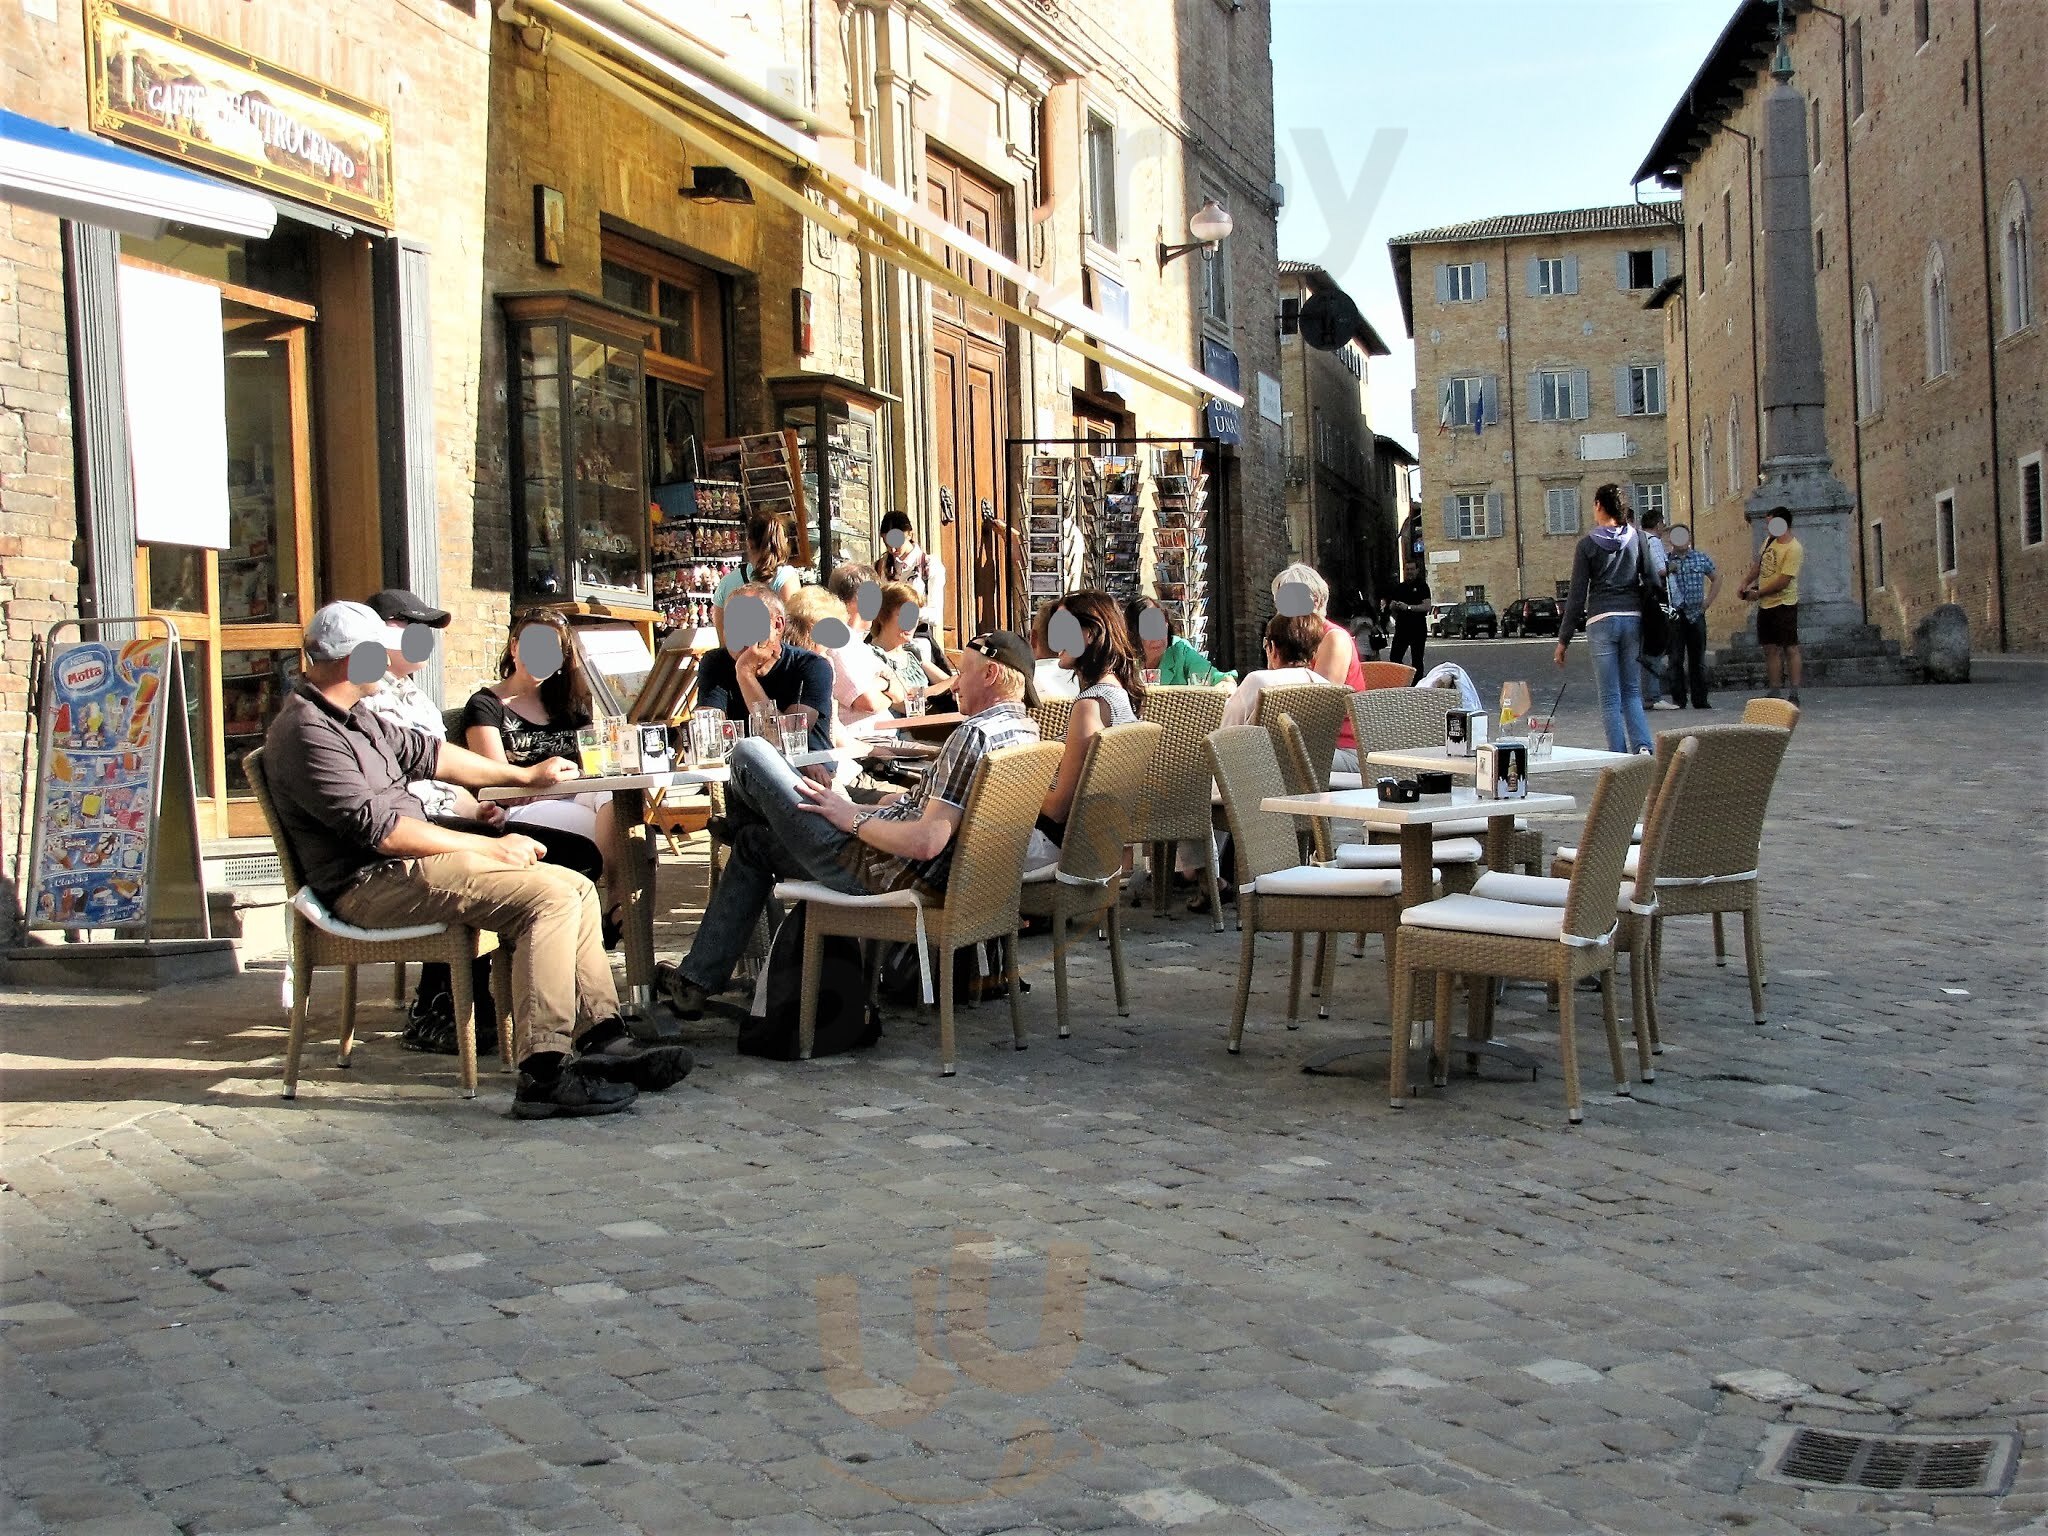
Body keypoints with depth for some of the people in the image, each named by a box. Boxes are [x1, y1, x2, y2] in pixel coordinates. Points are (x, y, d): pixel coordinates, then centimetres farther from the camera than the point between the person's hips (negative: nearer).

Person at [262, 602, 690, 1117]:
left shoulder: (349, 717, 16)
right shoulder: (306, 734, -16)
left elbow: (425, 753, 28)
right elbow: (380, 829, -22)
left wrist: (524, 776, 33)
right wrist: (492, 848, -17)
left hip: (403, 864, 11)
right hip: (371, 885, -11)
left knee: (578, 887, 3)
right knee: (549, 896, -23)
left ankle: (602, 1038, -3)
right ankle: (543, 1073, -27)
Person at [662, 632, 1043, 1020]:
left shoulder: (975, 734, -24)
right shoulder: (1026, 731, 6)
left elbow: (926, 841, -31)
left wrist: (854, 820, -14)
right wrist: (869, 808, 13)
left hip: (877, 871, -10)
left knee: (749, 753, 2)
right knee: (753, 843, 28)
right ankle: (697, 981, 29)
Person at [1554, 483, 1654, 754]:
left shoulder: (1587, 545, -2)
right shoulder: (1638, 538, 5)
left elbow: (1577, 596, -3)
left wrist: (1563, 640, 3)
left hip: (1601, 621, -3)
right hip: (1633, 618, 3)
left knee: (1610, 697, 2)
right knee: (1632, 691, 13)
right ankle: (1643, 746, -5)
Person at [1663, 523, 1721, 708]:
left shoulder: (1702, 558, 8)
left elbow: (1716, 578, 19)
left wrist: (1708, 601, 9)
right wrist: (1666, 571, -15)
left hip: (1696, 614, 2)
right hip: (1674, 615, -2)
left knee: (1698, 659, 6)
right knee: (1676, 659, -2)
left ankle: (1700, 700, 11)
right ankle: (1678, 699, 3)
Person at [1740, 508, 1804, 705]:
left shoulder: (1794, 549, -17)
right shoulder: (1770, 541, 9)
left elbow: (1783, 581, -21)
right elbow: (1758, 564, 22)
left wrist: (1757, 593, -13)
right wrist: (1745, 583, 8)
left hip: (1784, 605, -8)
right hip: (1765, 605, 8)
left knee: (1790, 649, -5)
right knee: (1771, 650, 9)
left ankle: (1794, 694, -5)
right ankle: (1774, 694, 13)